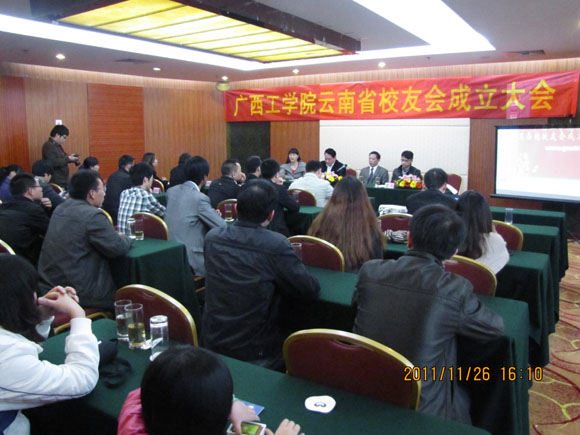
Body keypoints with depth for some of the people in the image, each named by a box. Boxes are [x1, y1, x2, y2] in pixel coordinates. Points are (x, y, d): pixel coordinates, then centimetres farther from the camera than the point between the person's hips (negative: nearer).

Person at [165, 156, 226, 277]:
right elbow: (222, 227, -14)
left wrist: (212, 214, 10)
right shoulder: (200, 198, -17)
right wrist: (214, 215, 8)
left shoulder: (171, 191, 5)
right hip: (190, 262, -8)